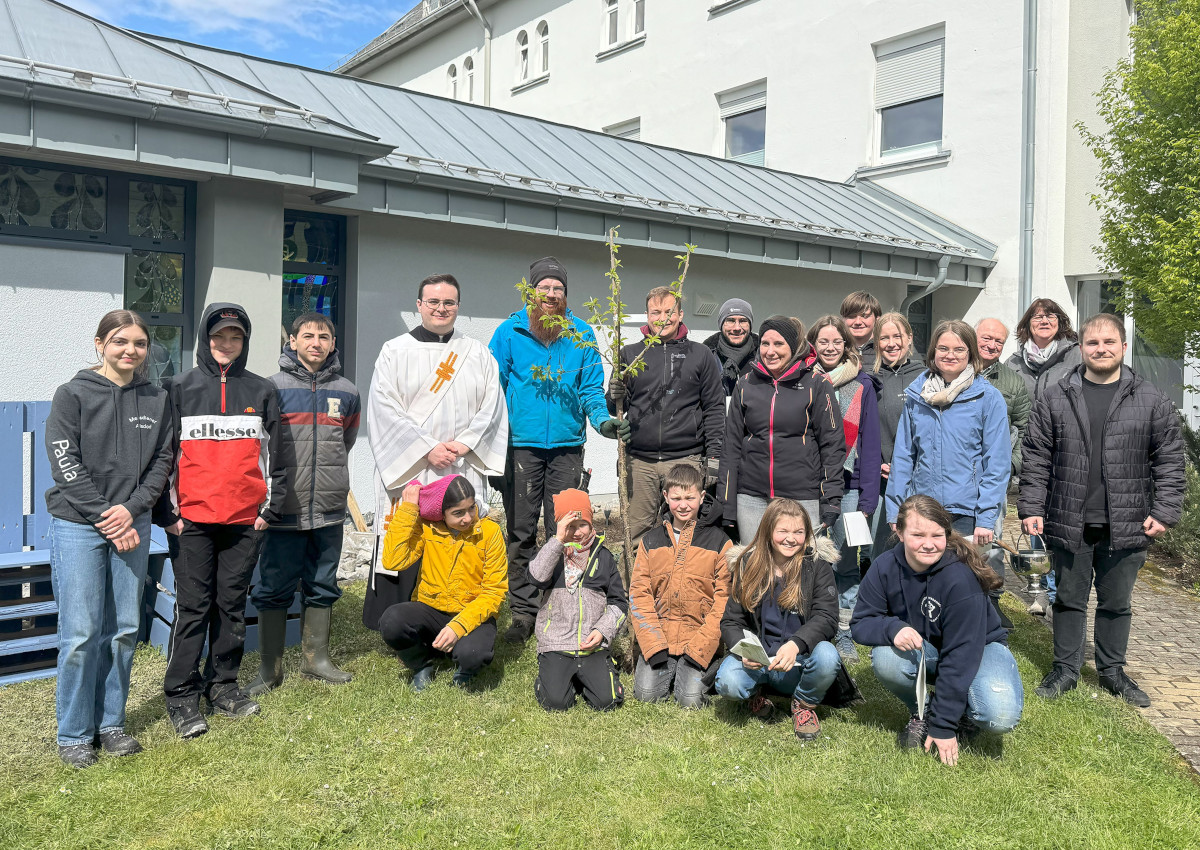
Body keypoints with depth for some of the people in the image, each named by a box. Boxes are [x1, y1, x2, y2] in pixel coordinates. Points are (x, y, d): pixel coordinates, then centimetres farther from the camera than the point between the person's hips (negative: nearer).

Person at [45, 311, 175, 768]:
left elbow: (162, 460, 6)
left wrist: (131, 510, -8)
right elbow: (65, 464, -7)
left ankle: (111, 723, 22)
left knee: (124, 629, 8)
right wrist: (105, 518, -11)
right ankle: (74, 733, 13)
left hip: (132, 524, 4)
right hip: (78, 525, -3)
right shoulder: (73, 394, -2)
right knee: (80, 633, -3)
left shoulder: (157, 399, 8)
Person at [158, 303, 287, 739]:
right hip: (193, 519, -2)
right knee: (193, 605, 0)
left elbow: (274, 455, 10)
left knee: (233, 604, 9)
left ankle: (222, 684, 21)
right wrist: (167, 511, -2)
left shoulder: (262, 391, 9)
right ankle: (181, 694, 9)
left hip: (246, 520, 2)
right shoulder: (180, 388, 5)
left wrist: (271, 507, 4)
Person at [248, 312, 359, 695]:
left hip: (329, 509, 3)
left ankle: (316, 658, 26)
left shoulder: (347, 393, 8)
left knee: (322, 587, 13)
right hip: (285, 509, -3)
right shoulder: (272, 387, -3)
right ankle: (270, 668, 15)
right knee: (274, 588, 4)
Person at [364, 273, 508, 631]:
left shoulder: (478, 354, 14)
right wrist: (427, 449, -11)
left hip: (463, 472, 2)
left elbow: (492, 406, 7)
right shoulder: (395, 351, 6)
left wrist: (465, 443, -9)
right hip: (408, 470, -2)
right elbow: (385, 408, -4)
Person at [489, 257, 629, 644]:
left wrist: (603, 420, -15)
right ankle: (523, 611, 15)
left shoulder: (582, 334, 5)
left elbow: (591, 387, 5)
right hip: (521, 444, -1)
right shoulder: (510, 332, 1)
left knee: (562, 532, 8)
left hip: (567, 444, 1)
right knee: (521, 533, 5)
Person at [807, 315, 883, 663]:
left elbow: (870, 441, 1)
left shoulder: (862, 384, 4)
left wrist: (868, 497, -5)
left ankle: (844, 634, 17)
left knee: (846, 562, 5)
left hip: (847, 485, 0)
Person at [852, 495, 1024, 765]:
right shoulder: (885, 568, -17)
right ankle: (920, 712, 1)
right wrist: (893, 627, -37)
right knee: (885, 658, -30)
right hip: (922, 650, 3)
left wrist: (943, 727, -26)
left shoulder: (960, 577, -29)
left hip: (979, 648, -3)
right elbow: (860, 624, -12)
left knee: (1001, 717, -31)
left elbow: (961, 654, -27)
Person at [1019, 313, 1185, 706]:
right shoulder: (1054, 399, 2)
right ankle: (1065, 669, 24)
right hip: (1068, 524, 0)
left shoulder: (1152, 401, 2)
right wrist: (1031, 508, -3)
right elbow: (1036, 459, 2)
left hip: (1126, 527, 0)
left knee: (1116, 602, 14)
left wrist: (1164, 511, -4)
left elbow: (1169, 460, 3)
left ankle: (1112, 670, 30)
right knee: (1069, 599, 11)